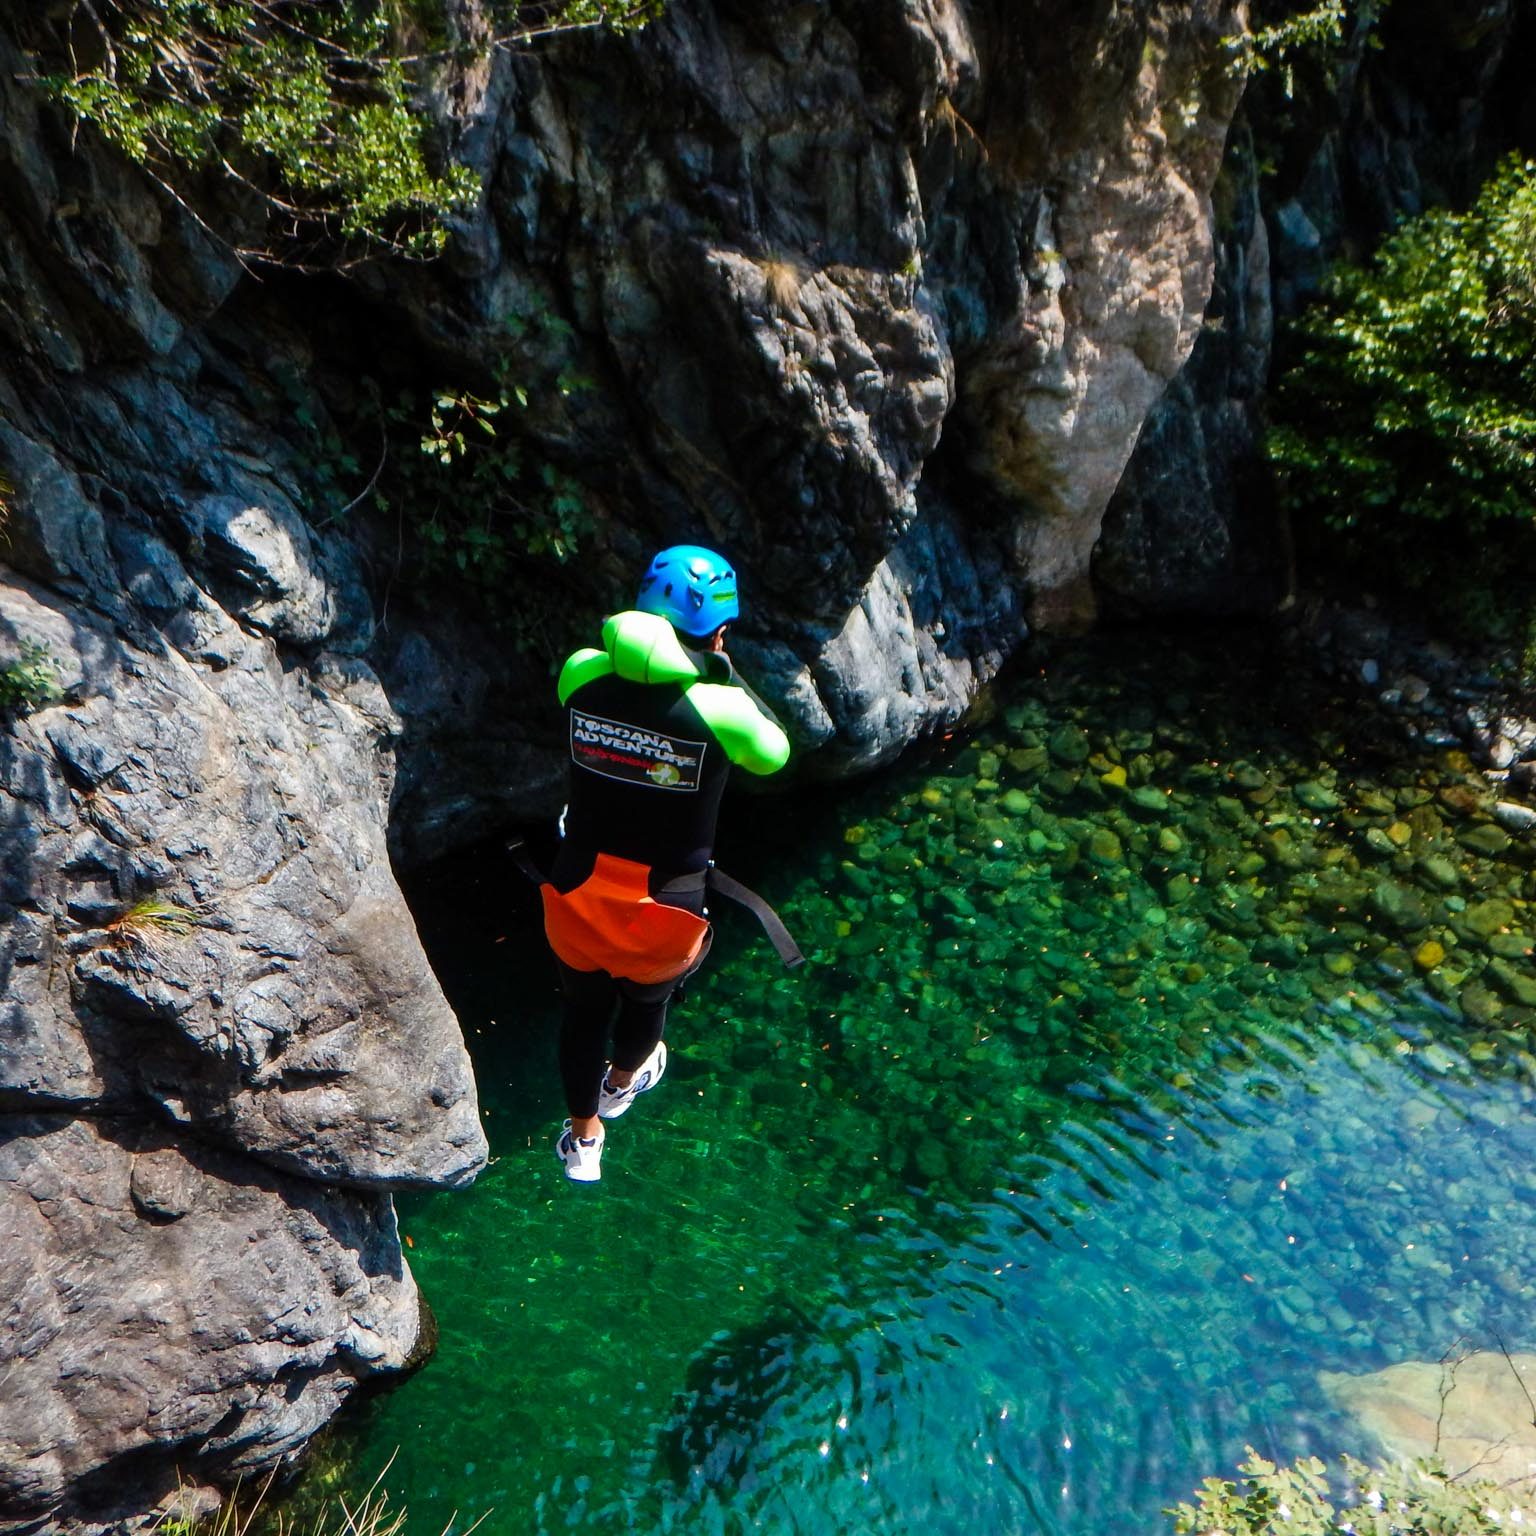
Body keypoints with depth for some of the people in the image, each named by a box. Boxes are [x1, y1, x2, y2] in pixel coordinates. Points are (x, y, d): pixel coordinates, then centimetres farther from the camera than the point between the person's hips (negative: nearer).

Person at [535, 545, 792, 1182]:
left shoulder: (581, 674, -12)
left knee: (583, 1006, 28)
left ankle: (583, 1139, 51)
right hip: (663, 909, -2)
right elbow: (774, 752, -2)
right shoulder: (719, 710, -23)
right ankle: (622, 1081, 63)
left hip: (578, 891, 3)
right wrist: (724, 670, 0)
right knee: (646, 1000, 31)